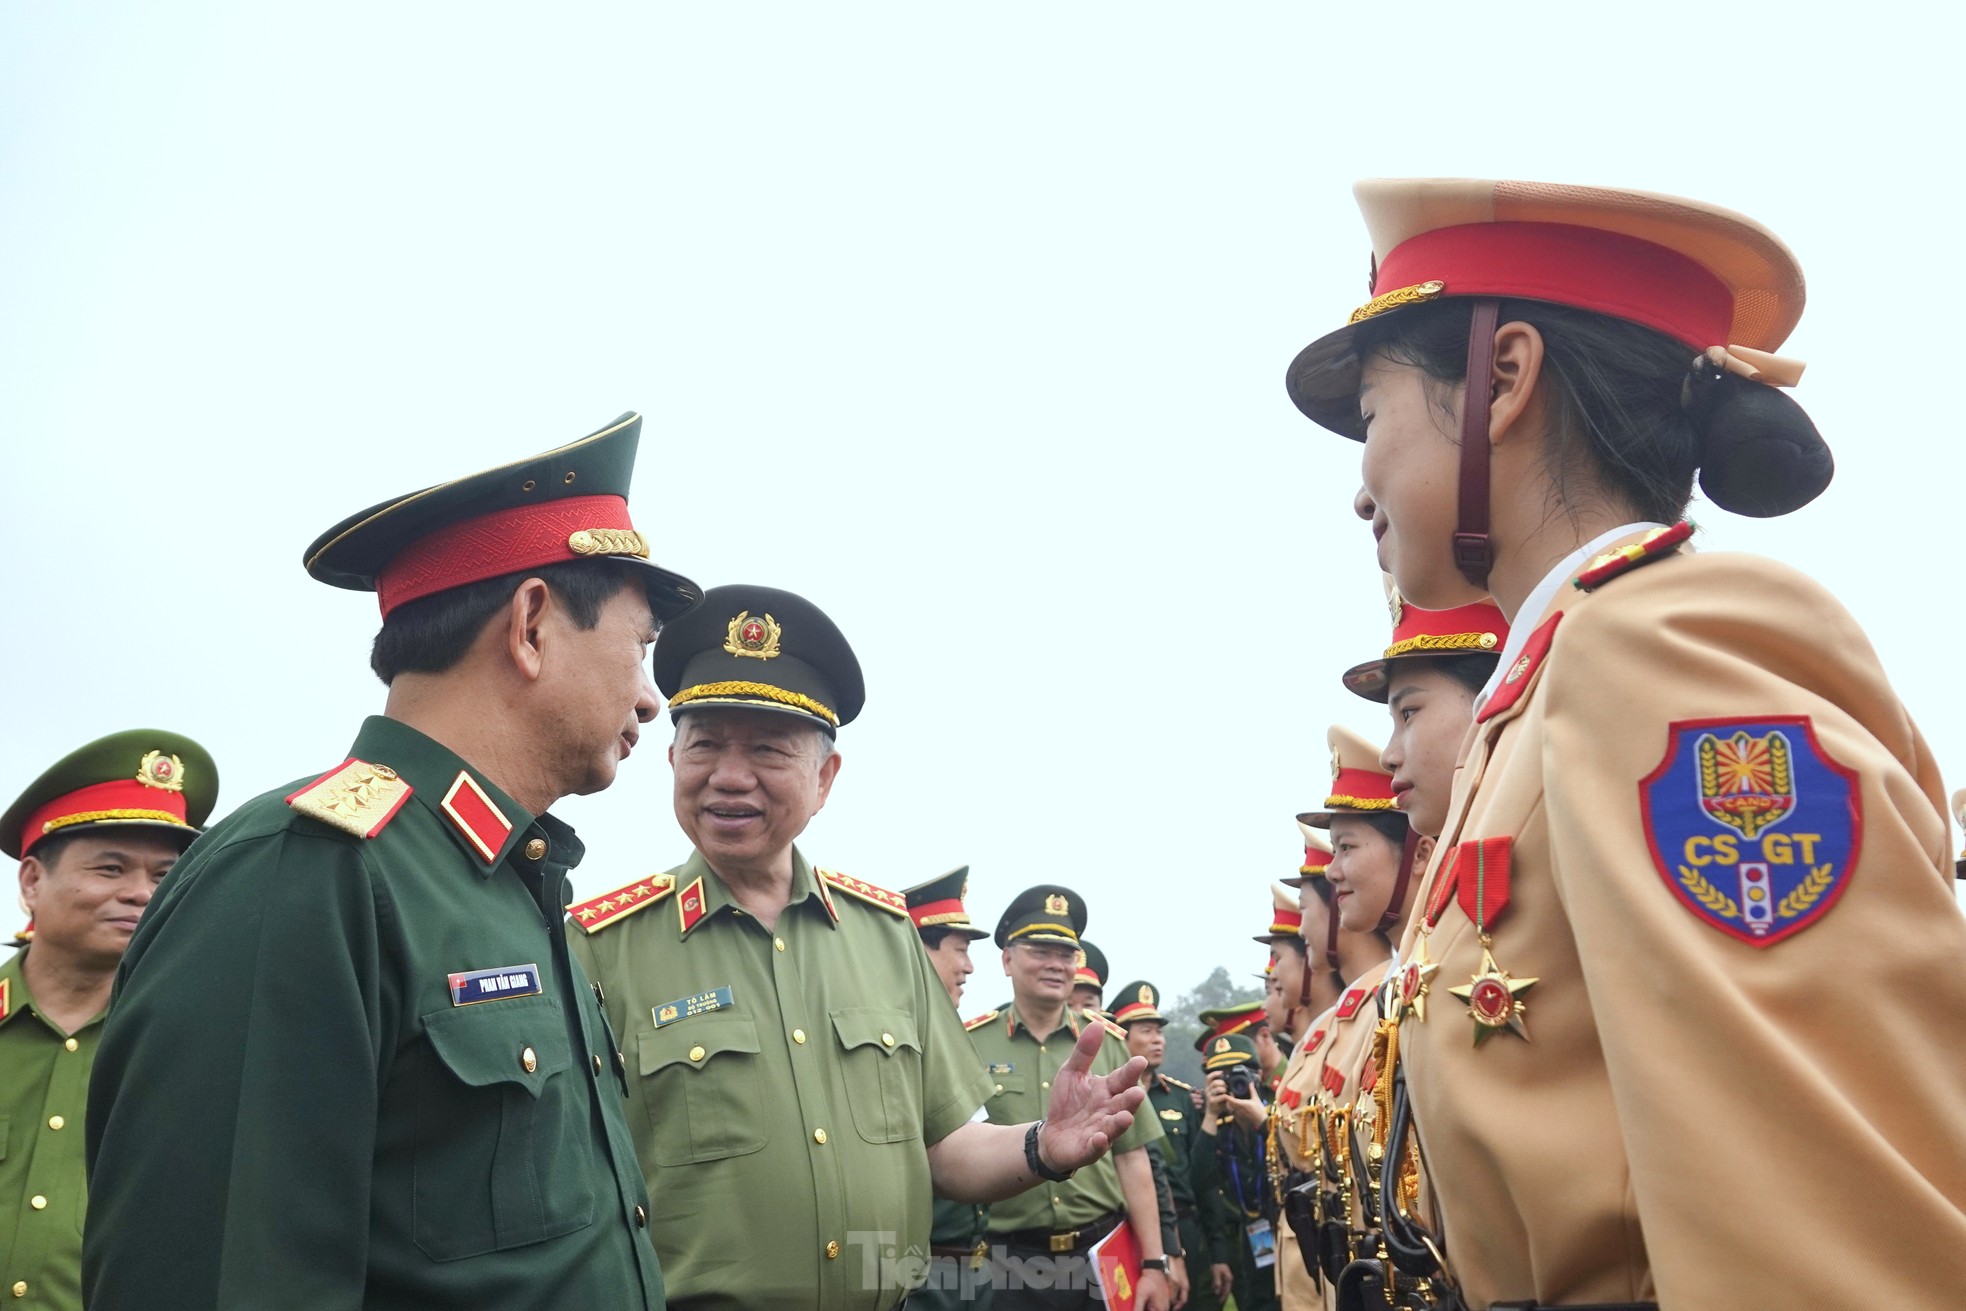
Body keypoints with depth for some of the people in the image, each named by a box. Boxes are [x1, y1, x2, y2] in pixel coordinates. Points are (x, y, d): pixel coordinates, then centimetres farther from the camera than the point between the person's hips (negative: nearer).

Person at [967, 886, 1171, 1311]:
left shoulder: (1108, 1041, 5)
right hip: (1011, 1262, -2)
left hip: (1104, 1256, 2)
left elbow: (1131, 1159, 4)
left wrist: (1153, 1264, 1)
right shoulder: (970, 1044, -2)